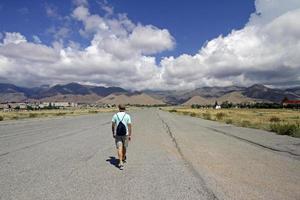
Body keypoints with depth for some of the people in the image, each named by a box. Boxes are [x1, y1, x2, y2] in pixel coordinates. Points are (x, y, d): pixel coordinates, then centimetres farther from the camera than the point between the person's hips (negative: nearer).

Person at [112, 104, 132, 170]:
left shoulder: (115, 115, 0)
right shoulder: (127, 116, -4)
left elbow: (113, 125, 1)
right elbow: (129, 126, -7)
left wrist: (113, 133, 12)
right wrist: (130, 135, -1)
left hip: (117, 134, 0)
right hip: (125, 134, 0)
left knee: (119, 148, -1)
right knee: (124, 147, 19)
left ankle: (121, 162, -10)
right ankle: (123, 158, 41)